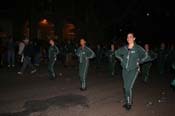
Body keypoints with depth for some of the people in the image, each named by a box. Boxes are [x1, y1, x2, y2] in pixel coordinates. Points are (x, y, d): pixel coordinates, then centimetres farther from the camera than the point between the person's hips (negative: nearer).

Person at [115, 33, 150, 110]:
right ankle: (127, 102, 29)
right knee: (125, 87, 12)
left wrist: (138, 62, -6)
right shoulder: (124, 48, 1)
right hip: (125, 70, 5)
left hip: (133, 70, -5)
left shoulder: (138, 48, -12)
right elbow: (117, 53, 17)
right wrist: (122, 60, 9)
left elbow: (146, 56, -11)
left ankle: (129, 103, 10)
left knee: (129, 87, -11)